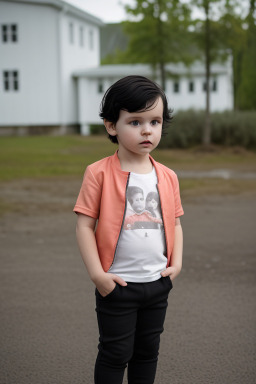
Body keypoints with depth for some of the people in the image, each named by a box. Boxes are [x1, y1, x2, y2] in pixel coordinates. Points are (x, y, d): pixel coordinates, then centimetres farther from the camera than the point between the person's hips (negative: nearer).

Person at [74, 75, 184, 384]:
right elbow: (85, 225, -12)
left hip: (158, 282, 5)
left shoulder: (167, 177, 4)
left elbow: (175, 223, 12)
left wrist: (176, 263, 1)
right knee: (115, 353, 6)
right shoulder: (99, 173, -11)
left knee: (148, 350, 19)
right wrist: (96, 273, -16)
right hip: (117, 285, -5)